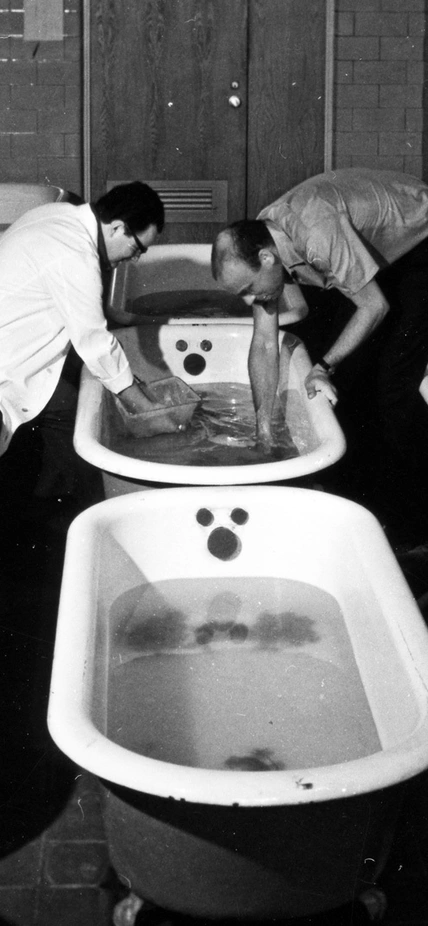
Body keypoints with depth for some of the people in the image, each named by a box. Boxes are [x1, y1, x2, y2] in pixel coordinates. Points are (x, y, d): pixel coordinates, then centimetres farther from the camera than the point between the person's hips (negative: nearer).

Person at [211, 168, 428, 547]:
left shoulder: (318, 232, -39)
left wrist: (325, 367, -23)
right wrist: (264, 429, -8)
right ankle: (372, 497, 18)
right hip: (372, 253, 8)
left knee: (393, 386, -12)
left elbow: (375, 306, -28)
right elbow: (265, 344, -8)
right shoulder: (258, 247, -13)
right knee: (348, 376, 3)